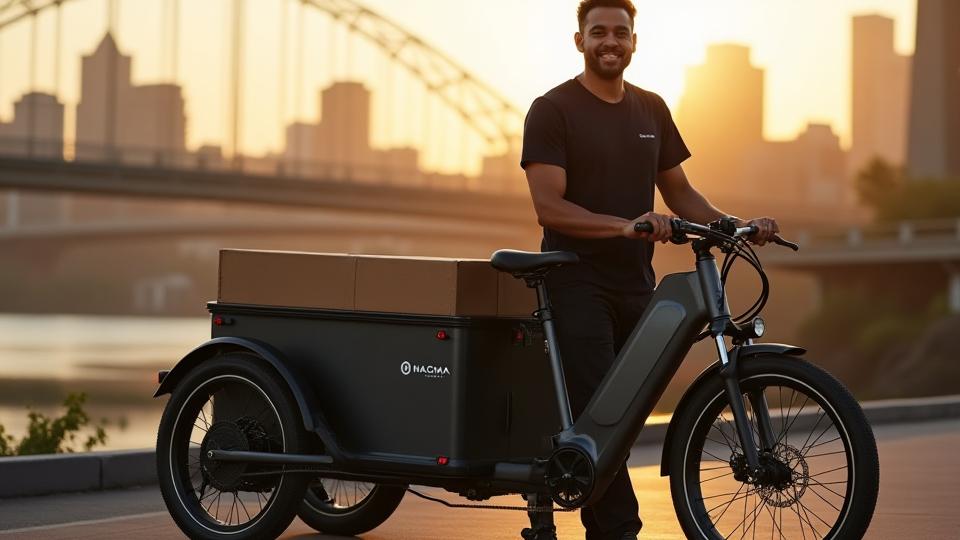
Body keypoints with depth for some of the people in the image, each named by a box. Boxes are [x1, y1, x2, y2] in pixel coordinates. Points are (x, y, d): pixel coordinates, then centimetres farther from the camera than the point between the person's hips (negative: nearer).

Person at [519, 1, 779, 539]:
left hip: (635, 286, 6)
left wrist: (737, 225, -1)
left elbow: (680, 192, 16)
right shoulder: (553, 110, -6)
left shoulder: (651, 109, 13)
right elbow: (550, 207, -15)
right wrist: (625, 225, -28)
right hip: (578, 284, -6)